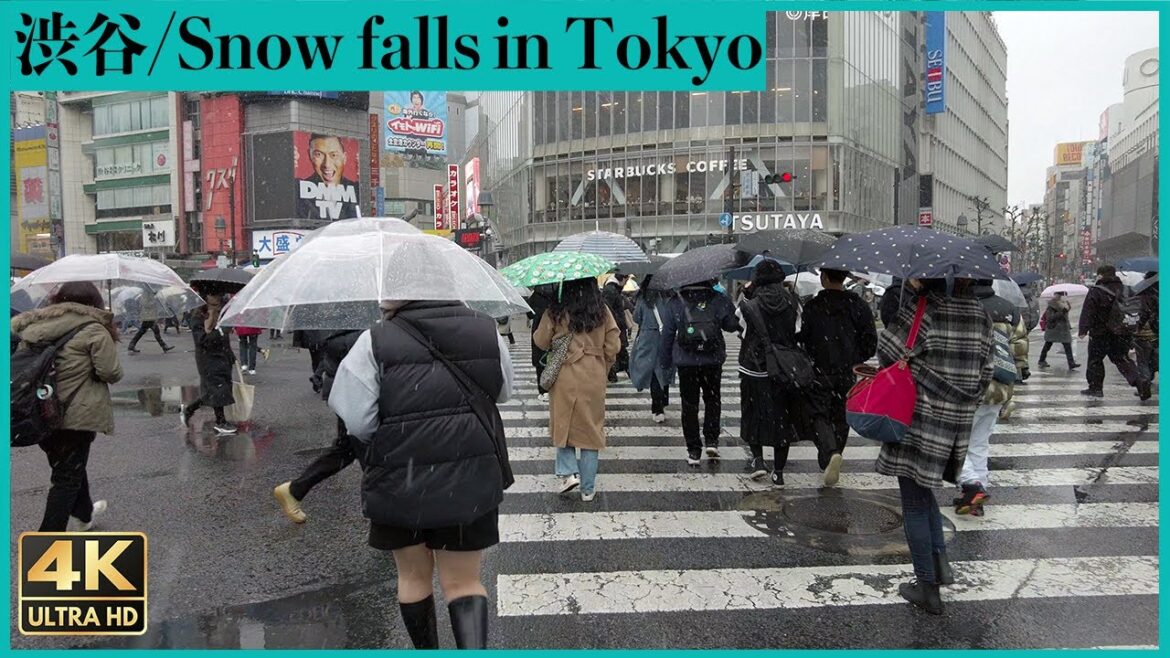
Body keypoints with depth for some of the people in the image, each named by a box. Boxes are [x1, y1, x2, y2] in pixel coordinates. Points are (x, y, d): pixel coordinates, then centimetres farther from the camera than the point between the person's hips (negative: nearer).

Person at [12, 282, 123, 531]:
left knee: (69, 464, 27)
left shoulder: (35, 321, 5)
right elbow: (111, 373, -14)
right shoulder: (94, 329, -12)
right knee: (67, 477, 6)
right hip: (77, 415, -7)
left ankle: (84, 513, 48)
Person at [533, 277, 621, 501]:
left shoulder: (555, 311, -8)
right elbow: (613, 345, -1)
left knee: (562, 425, 17)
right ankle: (588, 488, 15)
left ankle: (569, 472, 0)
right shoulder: (602, 310, -3)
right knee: (591, 429, 9)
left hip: (564, 378, -2)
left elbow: (541, 341, -1)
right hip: (594, 380, 2)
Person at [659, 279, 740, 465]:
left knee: (689, 405, 7)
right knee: (712, 400, 20)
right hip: (713, 361, 1)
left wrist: (664, 361, 9)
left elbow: (667, 335, 0)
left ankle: (693, 451, 9)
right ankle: (711, 440, 7)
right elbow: (733, 325, 4)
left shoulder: (675, 303, -3)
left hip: (686, 363, 0)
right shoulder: (719, 300, -4)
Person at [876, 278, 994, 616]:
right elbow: (984, 374, 7)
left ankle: (928, 589, 13)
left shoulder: (923, 308, -15)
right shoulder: (981, 315, 4)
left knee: (915, 505, 6)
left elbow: (887, 351, -16)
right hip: (958, 423, 6)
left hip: (920, 419, -6)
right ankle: (939, 558, 17)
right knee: (923, 490, 28)